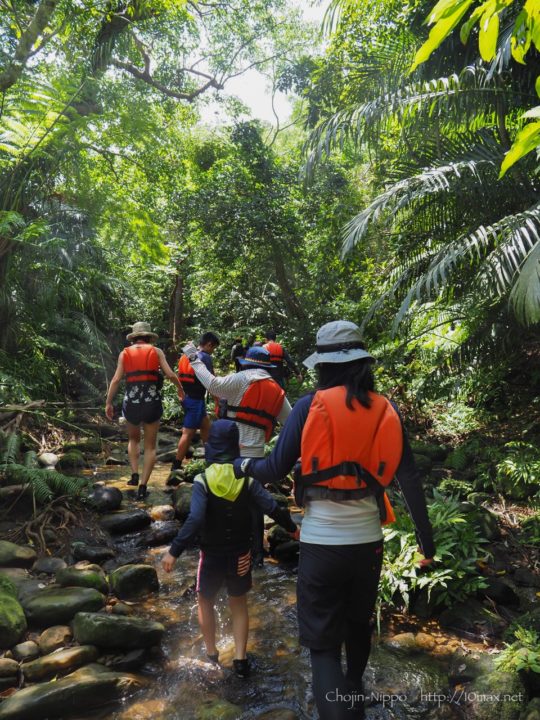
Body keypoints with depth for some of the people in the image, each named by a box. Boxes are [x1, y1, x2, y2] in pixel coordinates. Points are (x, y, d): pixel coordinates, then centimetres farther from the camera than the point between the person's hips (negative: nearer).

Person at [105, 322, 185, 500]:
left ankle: (134, 474, 13)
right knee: (150, 446, 10)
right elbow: (170, 374, -3)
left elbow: (116, 380, 0)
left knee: (134, 439, 26)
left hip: (131, 402, 1)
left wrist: (108, 403, 5)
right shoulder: (156, 351, 4)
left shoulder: (125, 353, 7)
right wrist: (180, 388, 14)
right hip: (152, 402, -1)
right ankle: (142, 486, 5)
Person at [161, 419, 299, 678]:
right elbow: (272, 508, -13)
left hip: (212, 555, -2)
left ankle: (211, 654, 32)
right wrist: (292, 528, 2)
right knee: (239, 605, 21)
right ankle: (240, 659, 19)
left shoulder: (203, 480, -18)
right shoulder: (247, 478, -11)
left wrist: (174, 551, -22)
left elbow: (195, 521, -27)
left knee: (205, 602, 23)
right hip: (240, 554, 2)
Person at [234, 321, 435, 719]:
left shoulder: (310, 405, -11)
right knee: (358, 625, 28)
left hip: (321, 541, -4)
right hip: (368, 540, 4)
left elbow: (274, 470, -9)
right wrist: (426, 540, 7)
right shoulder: (386, 410, -3)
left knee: (323, 643, 12)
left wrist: (244, 466, 12)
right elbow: (410, 480, -2)